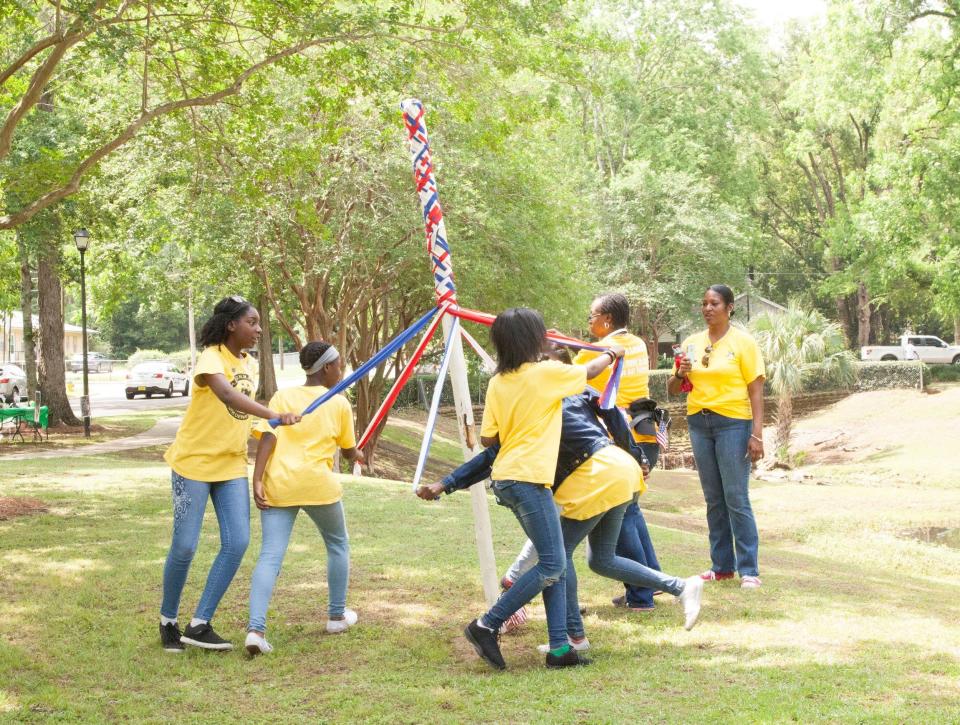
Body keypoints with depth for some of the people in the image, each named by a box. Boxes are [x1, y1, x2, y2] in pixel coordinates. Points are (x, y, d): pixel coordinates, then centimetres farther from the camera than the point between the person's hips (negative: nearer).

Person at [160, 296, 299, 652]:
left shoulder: (250, 364, 8)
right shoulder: (211, 358, -17)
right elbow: (226, 394, -38)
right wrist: (275, 416, -50)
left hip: (232, 465, 7)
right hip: (194, 462, -7)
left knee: (237, 543, -7)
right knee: (185, 547, -1)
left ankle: (199, 625, 0)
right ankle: (168, 621, 21)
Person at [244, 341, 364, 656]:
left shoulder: (282, 397, 11)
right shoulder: (339, 404, 8)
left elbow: (267, 439, -3)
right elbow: (348, 451, 17)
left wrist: (258, 480, -8)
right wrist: (358, 456, 40)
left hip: (277, 485, 2)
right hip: (318, 484, -2)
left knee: (270, 555, -4)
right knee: (338, 545, 22)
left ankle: (255, 629, -19)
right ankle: (337, 616, 31)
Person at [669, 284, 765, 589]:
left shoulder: (743, 342, -3)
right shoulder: (692, 343, 9)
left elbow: (756, 390, -7)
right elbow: (673, 390, 12)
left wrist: (757, 434, -14)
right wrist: (680, 373, -10)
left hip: (733, 423, -5)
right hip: (699, 423, 5)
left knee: (736, 499, -7)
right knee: (713, 499, 9)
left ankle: (749, 569, -3)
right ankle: (721, 565, 16)